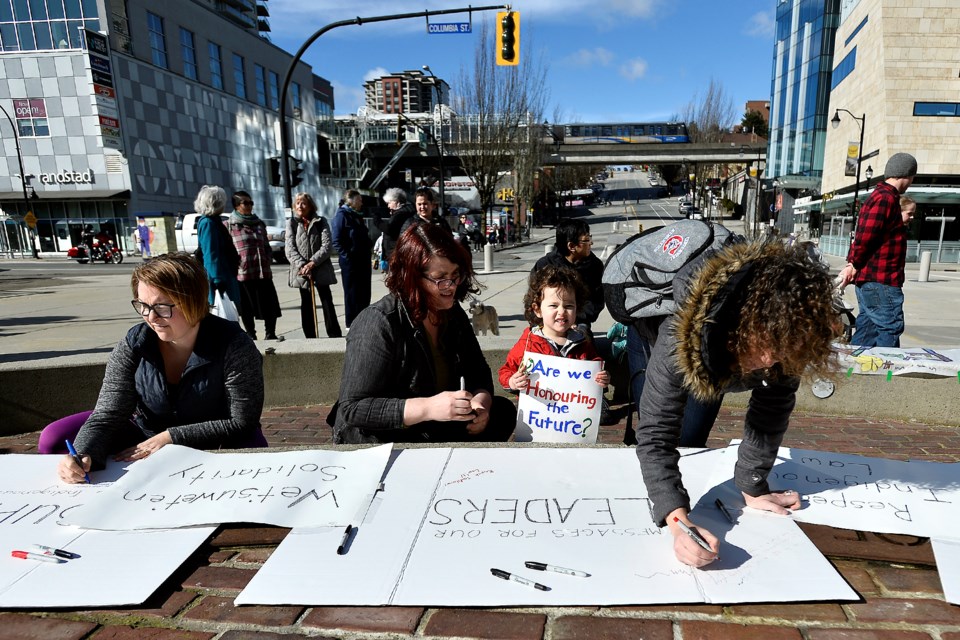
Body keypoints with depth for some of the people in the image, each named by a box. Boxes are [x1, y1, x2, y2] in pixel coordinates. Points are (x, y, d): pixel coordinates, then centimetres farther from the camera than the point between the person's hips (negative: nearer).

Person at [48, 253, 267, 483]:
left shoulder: (234, 346, -24)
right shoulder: (131, 346, -13)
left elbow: (242, 421, -21)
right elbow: (107, 415, -14)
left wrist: (170, 437, -22)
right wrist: (83, 457, -35)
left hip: (215, 447, -3)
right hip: (146, 439, 3)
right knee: (54, 439, -8)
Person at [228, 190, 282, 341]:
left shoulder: (259, 223, 15)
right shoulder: (230, 225, -1)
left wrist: (268, 261, 7)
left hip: (263, 272, 4)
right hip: (242, 273, -4)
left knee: (271, 306, 3)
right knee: (246, 308, 6)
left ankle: (270, 334, 17)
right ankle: (251, 336, 20)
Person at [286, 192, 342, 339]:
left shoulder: (321, 222, 1)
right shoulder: (292, 223, 5)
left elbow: (327, 245, -8)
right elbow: (289, 247, -4)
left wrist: (312, 263, -19)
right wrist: (301, 264, -18)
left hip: (320, 269, -2)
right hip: (301, 270, 2)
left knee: (327, 302, -3)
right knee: (306, 305, 10)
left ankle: (335, 336, 2)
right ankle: (310, 337, 18)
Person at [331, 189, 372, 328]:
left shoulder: (357, 216, 17)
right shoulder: (342, 215, -9)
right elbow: (336, 241, -15)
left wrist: (369, 248, 10)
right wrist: (347, 256, -17)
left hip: (363, 260, 8)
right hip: (350, 262, -8)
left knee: (365, 293, 12)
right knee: (352, 294, 1)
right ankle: (351, 325, 11)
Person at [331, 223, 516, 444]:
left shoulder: (453, 313, -1)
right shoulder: (377, 323, -23)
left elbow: (478, 372, 8)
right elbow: (353, 408, -26)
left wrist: (480, 401, -17)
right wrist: (428, 408, -37)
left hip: (433, 430, 7)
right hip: (376, 437, -6)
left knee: (503, 411, -6)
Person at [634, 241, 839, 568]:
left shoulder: (786, 345, -38)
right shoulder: (678, 340, -50)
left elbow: (771, 414, -24)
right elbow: (655, 435, -49)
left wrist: (752, 487, -19)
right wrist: (678, 521, -60)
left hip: (719, 371, 4)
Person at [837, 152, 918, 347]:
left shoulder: (880, 196, 20)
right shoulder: (886, 198, -13)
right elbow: (865, 237, -20)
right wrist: (854, 267, -12)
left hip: (869, 280, 10)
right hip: (881, 281, -10)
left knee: (866, 331, 12)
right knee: (890, 330, -5)